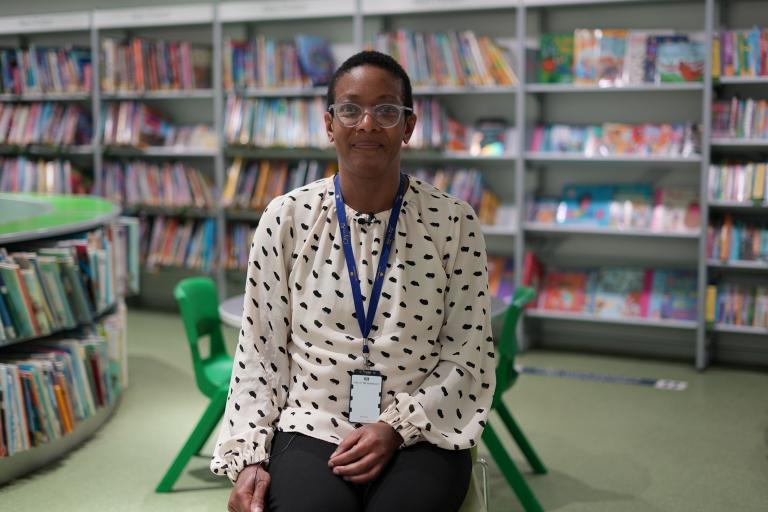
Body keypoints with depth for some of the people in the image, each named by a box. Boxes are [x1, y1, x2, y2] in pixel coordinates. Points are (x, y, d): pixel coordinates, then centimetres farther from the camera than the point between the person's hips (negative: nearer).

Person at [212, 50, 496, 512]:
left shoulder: (454, 223, 0)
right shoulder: (287, 218, 2)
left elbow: (469, 356, 2)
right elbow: (261, 354, 5)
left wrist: (397, 428, -9)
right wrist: (247, 458, -4)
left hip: (420, 435, 0)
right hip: (312, 430, 0)